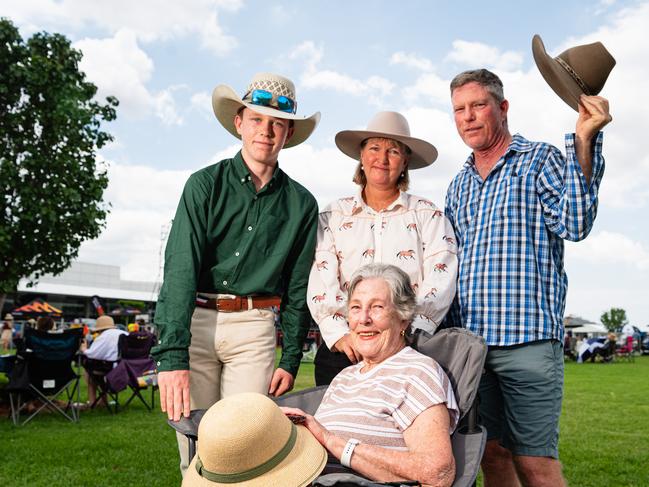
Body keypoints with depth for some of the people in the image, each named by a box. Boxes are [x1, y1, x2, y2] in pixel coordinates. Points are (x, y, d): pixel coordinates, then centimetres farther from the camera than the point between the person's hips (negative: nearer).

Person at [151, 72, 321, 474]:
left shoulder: (301, 203, 6)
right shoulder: (205, 185, -2)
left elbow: (298, 289, 10)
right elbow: (180, 271, -11)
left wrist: (290, 361, 7)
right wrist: (172, 356, -19)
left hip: (254, 328, 1)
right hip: (194, 321, -1)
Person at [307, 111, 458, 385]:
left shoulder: (427, 215, 9)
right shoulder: (334, 216, 13)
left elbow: (441, 282, -2)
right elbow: (321, 283, 3)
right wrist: (340, 335, -11)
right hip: (342, 350, 1)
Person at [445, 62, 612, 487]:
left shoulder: (539, 159, 3)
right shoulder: (459, 185, 19)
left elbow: (574, 224, -13)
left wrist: (584, 141, -19)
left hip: (528, 339, -5)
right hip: (469, 341, 5)